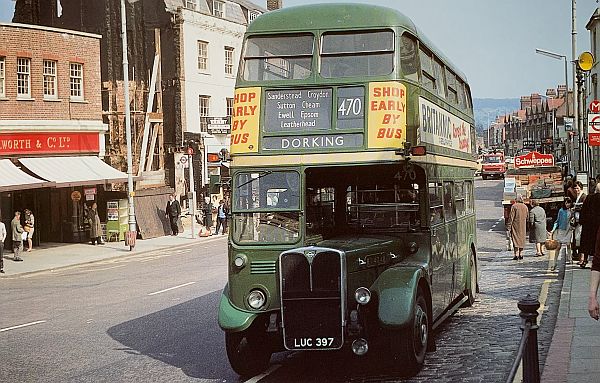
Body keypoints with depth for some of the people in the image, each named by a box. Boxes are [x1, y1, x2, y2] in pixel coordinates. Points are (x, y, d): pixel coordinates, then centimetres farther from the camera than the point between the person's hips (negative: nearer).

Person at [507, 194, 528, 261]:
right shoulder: (525, 207, 7)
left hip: (515, 225, -5)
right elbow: (527, 217, 13)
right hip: (523, 227, 5)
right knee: (521, 239, 12)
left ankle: (516, 254, -9)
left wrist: (508, 227, -9)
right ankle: (521, 254, 13)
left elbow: (511, 217, -12)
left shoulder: (514, 206, -11)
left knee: (515, 239, -3)